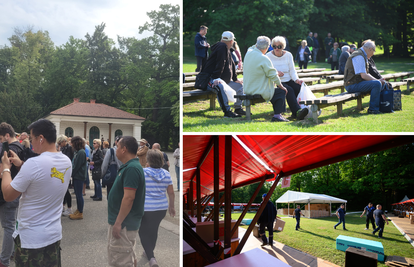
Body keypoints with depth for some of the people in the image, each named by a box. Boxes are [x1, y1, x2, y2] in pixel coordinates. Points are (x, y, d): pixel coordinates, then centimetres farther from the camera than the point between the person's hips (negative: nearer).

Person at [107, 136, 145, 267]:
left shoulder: (131, 168, -22)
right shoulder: (130, 166, 11)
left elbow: (129, 198, -27)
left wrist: (118, 223, -24)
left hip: (124, 224, -10)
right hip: (124, 222, 10)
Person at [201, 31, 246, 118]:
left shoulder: (228, 50, 21)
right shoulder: (222, 47, -12)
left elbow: (231, 64, 26)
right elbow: (220, 64, -24)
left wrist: (235, 79, 27)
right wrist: (216, 78, -32)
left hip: (224, 80, 11)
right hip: (210, 79, -11)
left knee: (240, 85, 18)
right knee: (220, 87, -43)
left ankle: (238, 108, 22)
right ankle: (227, 111, -42)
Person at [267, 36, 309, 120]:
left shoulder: (288, 55, 11)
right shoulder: (268, 56, 1)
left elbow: (292, 70, 7)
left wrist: (297, 79, -12)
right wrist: (275, 73, -21)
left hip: (288, 81, 4)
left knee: (300, 88, -26)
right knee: (289, 90, -33)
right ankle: (297, 111, -41)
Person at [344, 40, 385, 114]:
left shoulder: (362, 56, 18)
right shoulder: (359, 56, -16)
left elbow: (366, 73, 20)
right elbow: (363, 75, -23)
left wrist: (378, 80, 7)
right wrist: (377, 80, -13)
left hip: (357, 82, 11)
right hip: (352, 85, -11)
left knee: (381, 83, 17)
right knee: (377, 84, -24)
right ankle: (373, 109, -15)